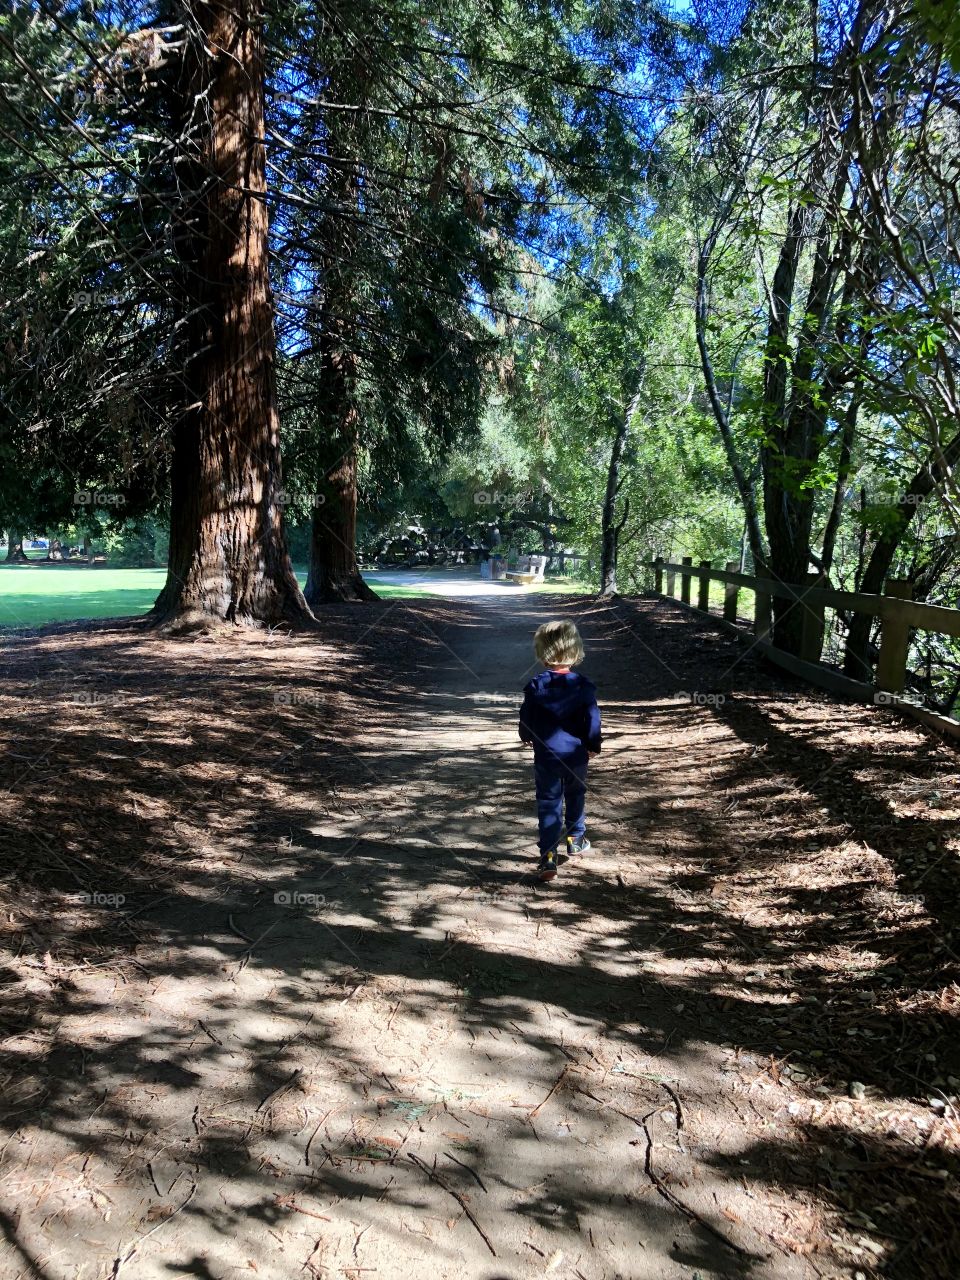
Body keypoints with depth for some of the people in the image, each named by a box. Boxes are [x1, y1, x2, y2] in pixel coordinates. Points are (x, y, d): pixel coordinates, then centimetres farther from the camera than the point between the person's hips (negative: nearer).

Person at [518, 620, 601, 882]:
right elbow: (593, 719, -5)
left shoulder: (535, 686, -10)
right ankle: (576, 838, 40)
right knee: (575, 796, 24)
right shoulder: (583, 686, -10)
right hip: (576, 755, 1)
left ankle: (548, 856, -6)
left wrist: (527, 737, 21)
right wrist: (593, 745, 11)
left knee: (548, 804, 3)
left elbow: (526, 718, 0)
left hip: (545, 756, -1)